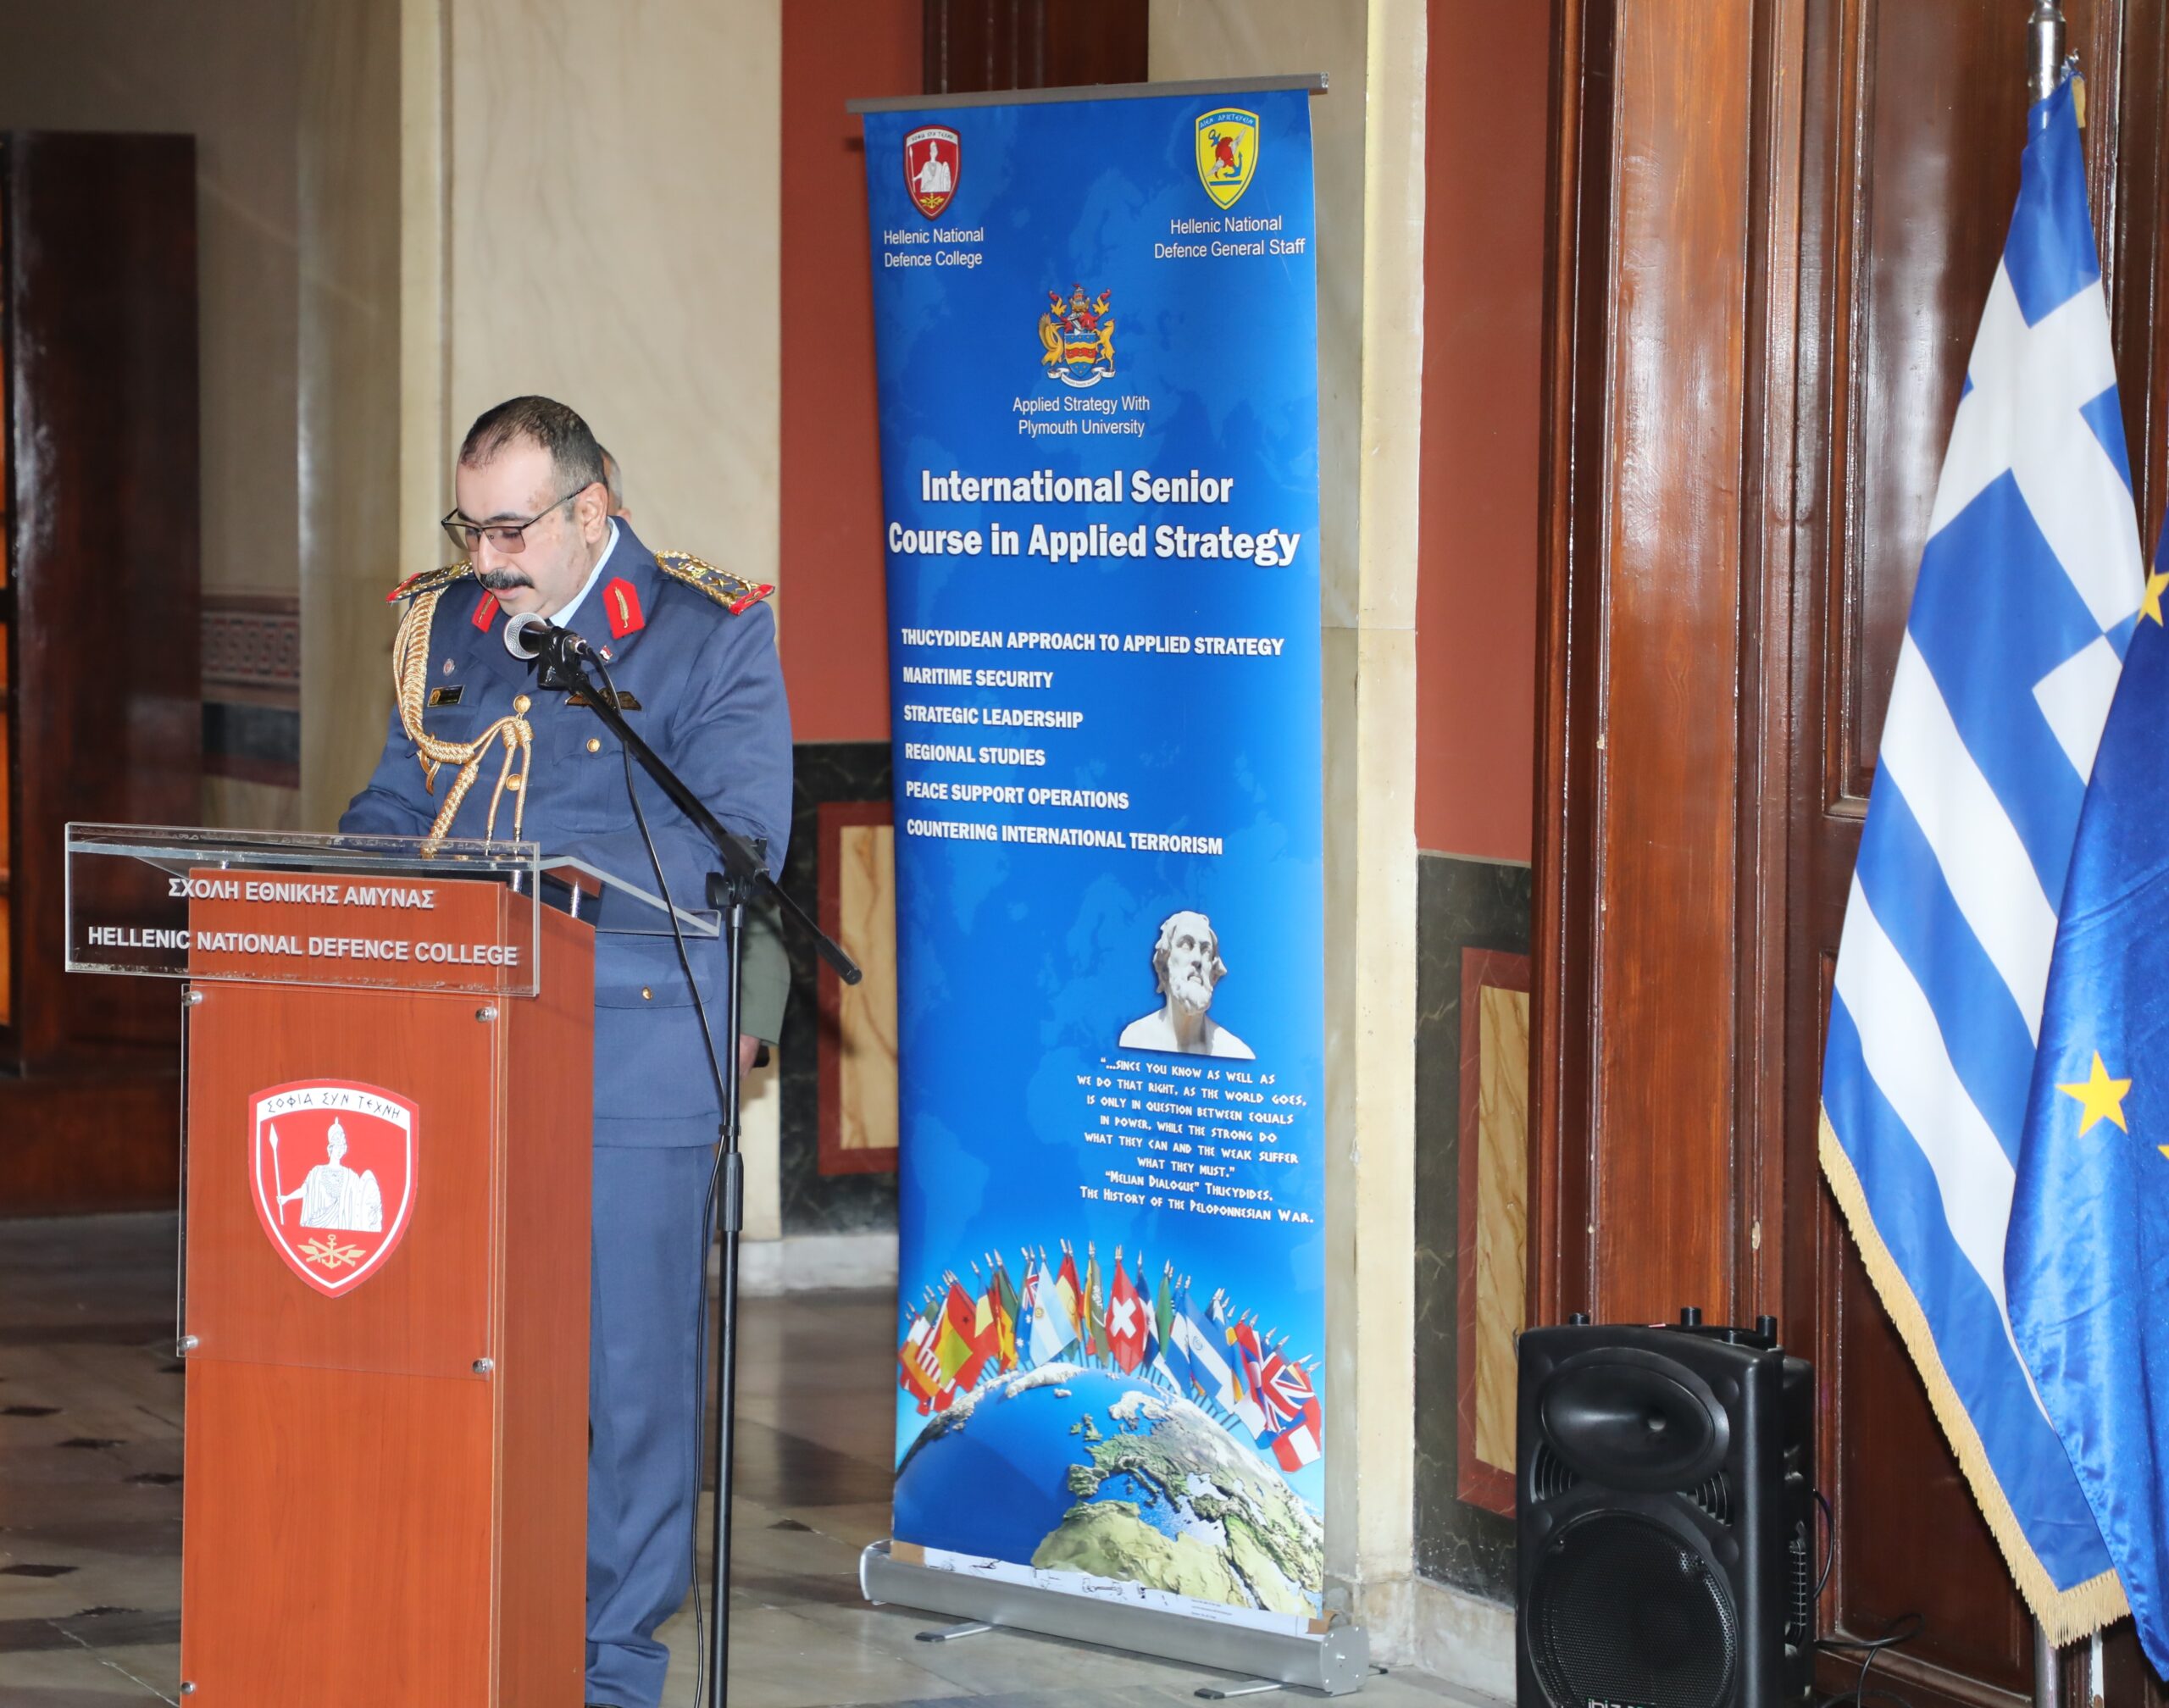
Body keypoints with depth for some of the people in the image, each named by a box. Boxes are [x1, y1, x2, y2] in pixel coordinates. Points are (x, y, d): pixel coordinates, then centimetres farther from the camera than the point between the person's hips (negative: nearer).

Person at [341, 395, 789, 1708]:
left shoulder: (711, 634, -2)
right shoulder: (444, 625, 14)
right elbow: (391, 809, 21)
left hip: (632, 1052, -5)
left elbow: (738, 841, -11)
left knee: (628, 1361, -1)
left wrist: (554, 875, -21)